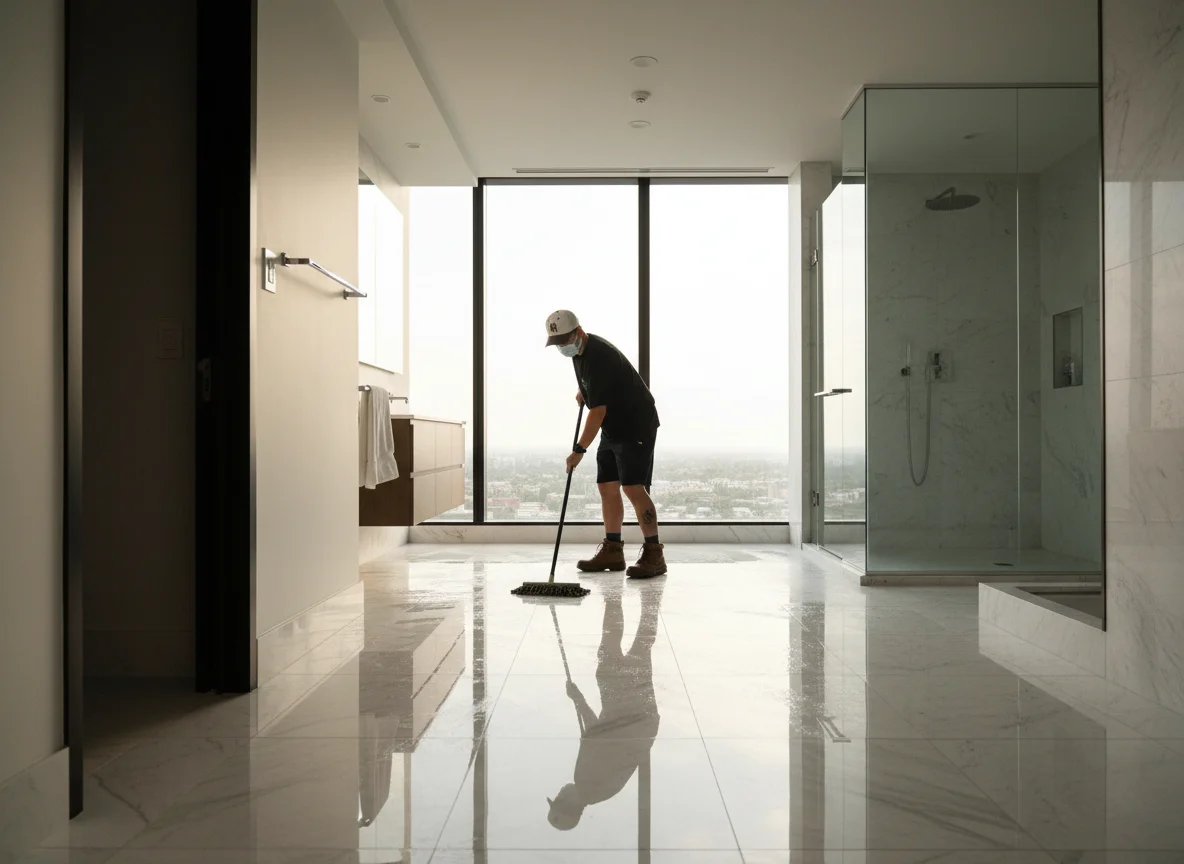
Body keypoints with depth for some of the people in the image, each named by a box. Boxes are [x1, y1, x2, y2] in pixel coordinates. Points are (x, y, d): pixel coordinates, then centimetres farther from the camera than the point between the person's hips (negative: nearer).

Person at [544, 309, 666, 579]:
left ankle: (654, 554, -13)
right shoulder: (580, 351, 7)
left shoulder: (599, 357, -25)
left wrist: (579, 450, -30)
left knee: (633, 487, -17)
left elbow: (598, 410, -29)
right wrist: (583, 392, 12)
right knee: (607, 486, 7)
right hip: (613, 428, 10)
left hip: (636, 427, -10)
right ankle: (613, 551, 14)